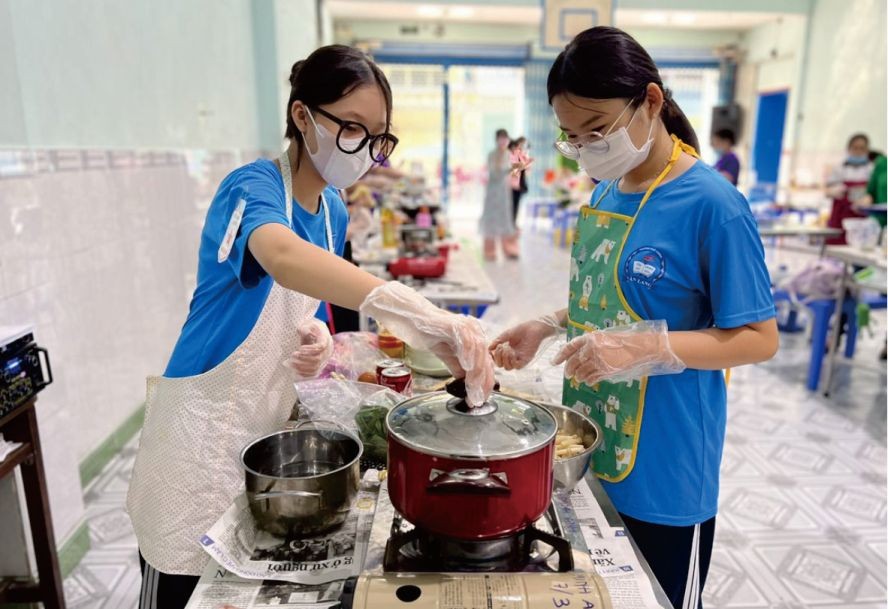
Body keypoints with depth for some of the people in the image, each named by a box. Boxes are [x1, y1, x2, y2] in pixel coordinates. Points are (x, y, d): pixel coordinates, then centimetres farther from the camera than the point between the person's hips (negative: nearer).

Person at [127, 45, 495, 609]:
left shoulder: (334, 211, 2)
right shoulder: (253, 185, -20)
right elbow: (282, 257, -44)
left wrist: (316, 339, -11)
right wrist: (422, 316, -56)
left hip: (269, 427, 6)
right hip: (204, 430, -6)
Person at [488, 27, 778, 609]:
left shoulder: (711, 204, -19)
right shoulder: (605, 192, 4)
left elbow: (759, 338, -16)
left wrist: (642, 347, -29)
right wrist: (548, 326, 0)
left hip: (663, 467, -6)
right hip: (591, 452, 7)